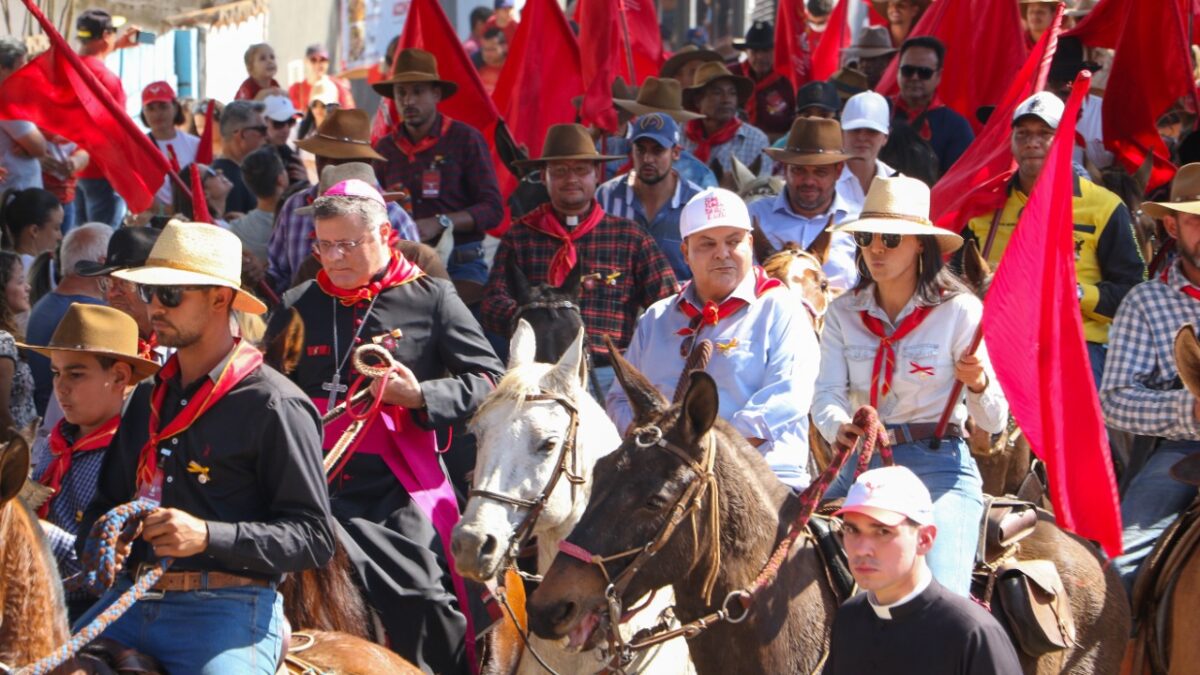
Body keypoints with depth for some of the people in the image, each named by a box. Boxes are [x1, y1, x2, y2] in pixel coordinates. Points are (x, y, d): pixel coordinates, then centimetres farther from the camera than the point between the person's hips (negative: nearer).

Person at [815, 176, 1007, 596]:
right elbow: (826, 395, -3)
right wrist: (840, 429, -26)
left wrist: (977, 384, -27)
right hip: (861, 464, 4)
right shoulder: (843, 313, 8)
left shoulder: (959, 310, -3)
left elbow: (994, 422, -4)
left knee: (939, 595, -24)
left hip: (938, 465, -4)